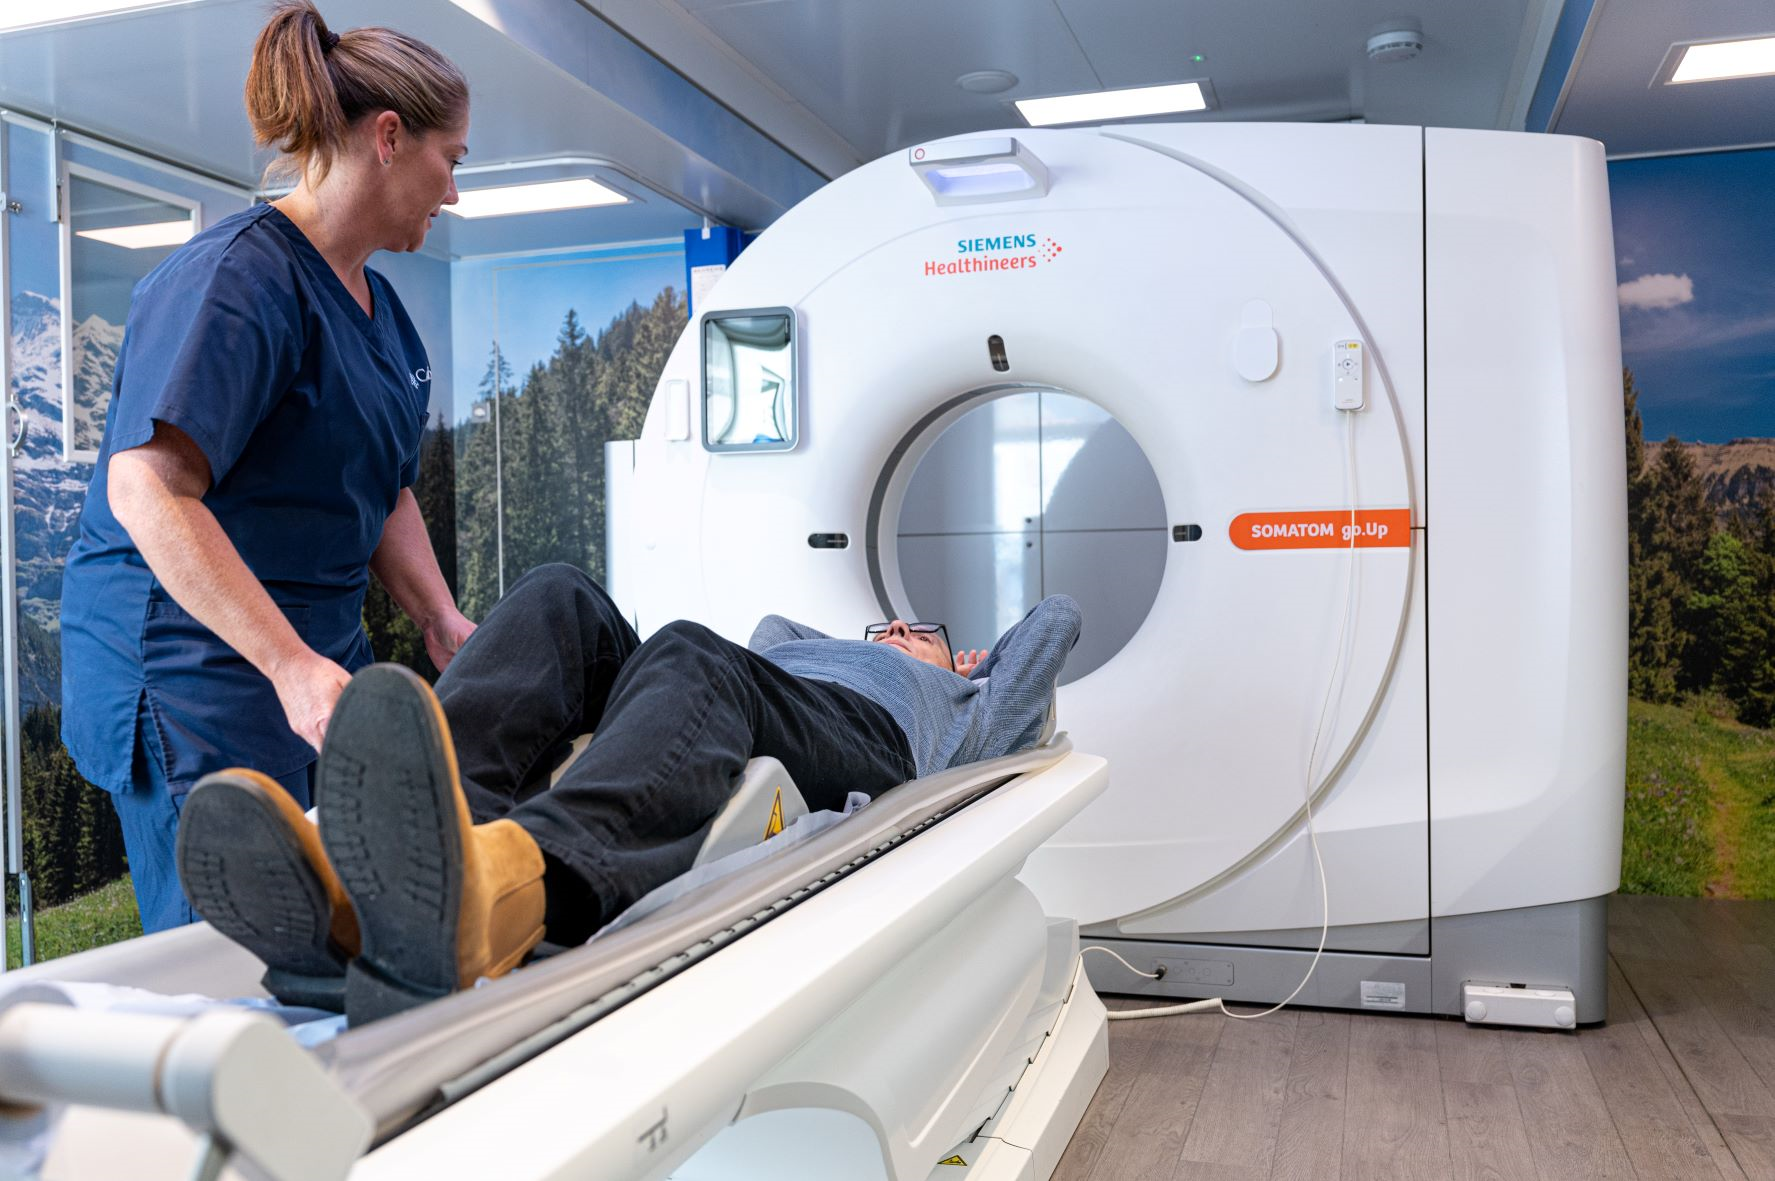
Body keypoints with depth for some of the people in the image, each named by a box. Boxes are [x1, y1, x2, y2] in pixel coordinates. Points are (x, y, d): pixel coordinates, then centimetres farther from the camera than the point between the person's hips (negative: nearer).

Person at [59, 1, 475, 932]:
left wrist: (445, 627, 6)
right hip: (198, 666, -9)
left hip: (321, 654, 9)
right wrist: (292, 665, -30)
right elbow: (149, 490, -26)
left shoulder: (375, 300, 13)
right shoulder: (239, 277, -16)